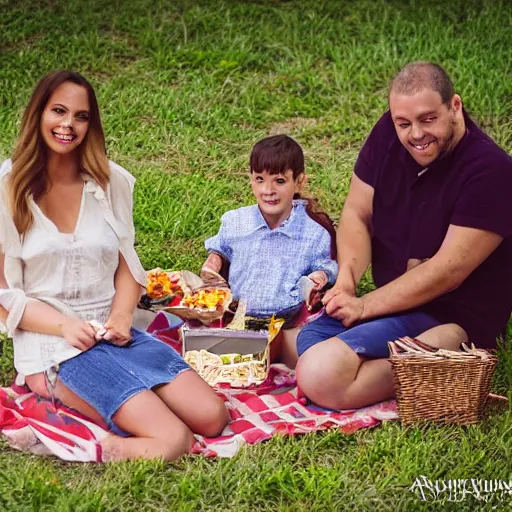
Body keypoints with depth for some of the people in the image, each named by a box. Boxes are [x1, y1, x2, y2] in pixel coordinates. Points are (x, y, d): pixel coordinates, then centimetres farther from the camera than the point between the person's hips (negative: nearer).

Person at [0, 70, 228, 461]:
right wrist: (65, 325, -17)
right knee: (172, 440, -24)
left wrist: (122, 317, -6)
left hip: (116, 333, 6)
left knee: (212, 417, -14)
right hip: (54, 345, -5)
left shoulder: (111, 182, 9)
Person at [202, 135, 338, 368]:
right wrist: (214, 261, 0)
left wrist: (320, 276, -14)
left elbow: (325, 267, 9)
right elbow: (221, 250, 22)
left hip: (289, 320, -2)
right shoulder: (234, 222, 3)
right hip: (238, 317, 2)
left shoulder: (315, 234, -4)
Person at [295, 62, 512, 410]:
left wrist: (365, 306, -19)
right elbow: (356, 214, 5)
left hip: (454, 321, -8)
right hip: (394, 299, 8)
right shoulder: (389, 134, 0)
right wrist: (347, 276, -14)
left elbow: (447, 270, -21)